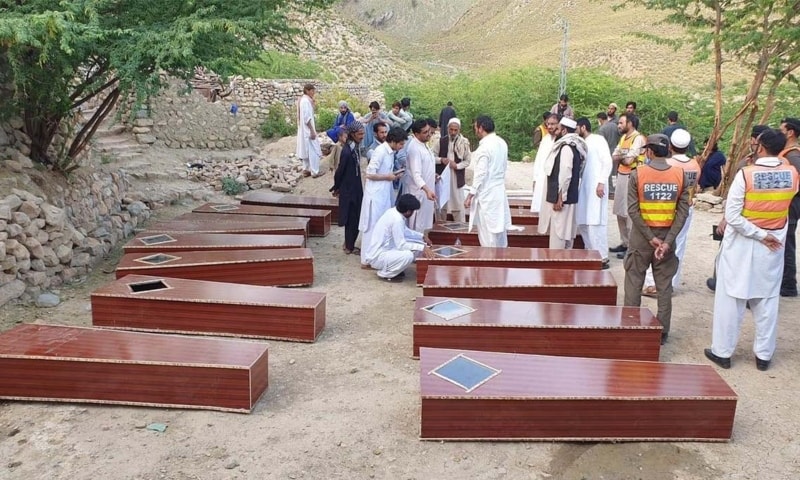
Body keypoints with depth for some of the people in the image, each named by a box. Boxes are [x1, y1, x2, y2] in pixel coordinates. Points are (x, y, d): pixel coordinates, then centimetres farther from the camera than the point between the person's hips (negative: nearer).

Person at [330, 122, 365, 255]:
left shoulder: (355, 147, 3)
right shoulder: (347, 151, -24)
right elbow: (340, 170, -16)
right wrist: (336, 188, -2)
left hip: (356, 188, 8)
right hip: (349, 189, -8)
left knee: (355, 217, 16)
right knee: (352, 218, 3)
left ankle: (348, 244, 30)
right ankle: (349, 247, 18)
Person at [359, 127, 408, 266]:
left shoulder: (391, 152, 8)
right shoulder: (380, 151, -19)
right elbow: (369, 174, -21)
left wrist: (393, 174, 2)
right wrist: (388, 177, -13)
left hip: (385, 194, 9)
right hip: (375, 195, -9)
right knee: (372, 226, -1)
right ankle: (368, 259, 8)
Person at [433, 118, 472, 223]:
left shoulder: (464, 143, -4)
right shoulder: (441, 141, 0)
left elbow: (467, 161, 1)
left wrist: (457, 166, -16)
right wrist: (441, 160, -15)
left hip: (457, 177, -1)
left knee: (458, 203, 2)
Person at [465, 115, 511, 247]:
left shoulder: (484, 147, -18)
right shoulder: (502, 143, 7)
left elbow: (480, 174, -20)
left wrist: (470, 196, -14)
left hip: (486, 195, -8)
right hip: (499, 192, 8)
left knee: (488, 236, -1)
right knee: (499, 229, 15)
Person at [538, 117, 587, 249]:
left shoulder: (566, 148, -17)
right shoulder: (571, 146, 13)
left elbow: (565, 175, -22)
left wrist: (560, 198, -19)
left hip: (561, 199, -10)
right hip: (569, 197, 10)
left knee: (558, 233, -5)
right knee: (565, 233, 14)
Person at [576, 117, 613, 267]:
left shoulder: (598, 139, -4)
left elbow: (608, 162, -11)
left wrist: (601, 183, -18)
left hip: (596, 187, -8)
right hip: (584, 188, 8)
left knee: (595, 222, -9)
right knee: (582, 222, 8)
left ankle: (602, 258, -4)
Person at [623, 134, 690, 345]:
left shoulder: (637, 174, -9)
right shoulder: (679, 175, -2)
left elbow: (632, 210, -15)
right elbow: (683, 211, -8)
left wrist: (650, 237, -12)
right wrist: (668, 240, -11)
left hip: (641, 237, -2)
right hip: (666, 236, 2)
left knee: (634, 284, 9)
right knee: (664, 286, 11)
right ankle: (662, 331, 18)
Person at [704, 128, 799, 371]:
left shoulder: (745, 174, -18)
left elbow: (732, 216, -21)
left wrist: (760, 235, -13)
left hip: (742, 244, -4)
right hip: (774, 246, 4)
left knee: (731, 297, 5)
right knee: (768, 299, 13)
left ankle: (722, 351, 13)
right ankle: (764, 354, 21)